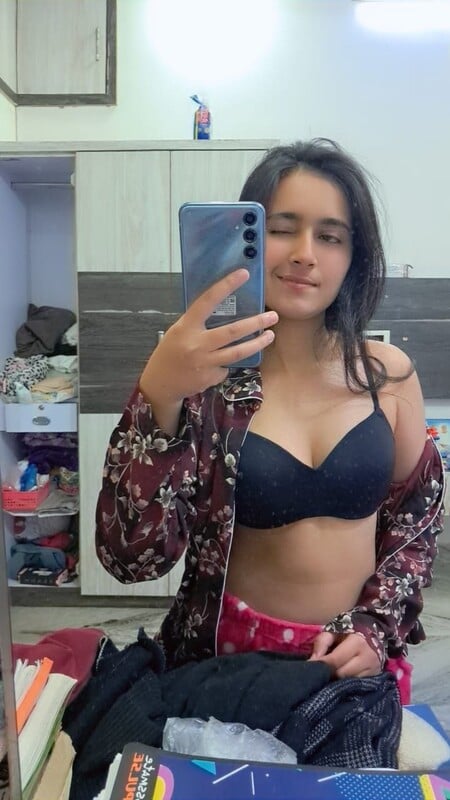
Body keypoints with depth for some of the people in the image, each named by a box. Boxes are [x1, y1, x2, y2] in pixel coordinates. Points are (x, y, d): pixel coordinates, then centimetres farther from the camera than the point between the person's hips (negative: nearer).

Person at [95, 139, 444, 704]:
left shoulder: (388, 373, -8)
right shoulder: (204, 379, -16)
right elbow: (131, 557, -23)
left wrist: (377, 626, -7)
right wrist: (158, 398, -35)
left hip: (359, 662, 3)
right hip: (234, 657, -2)